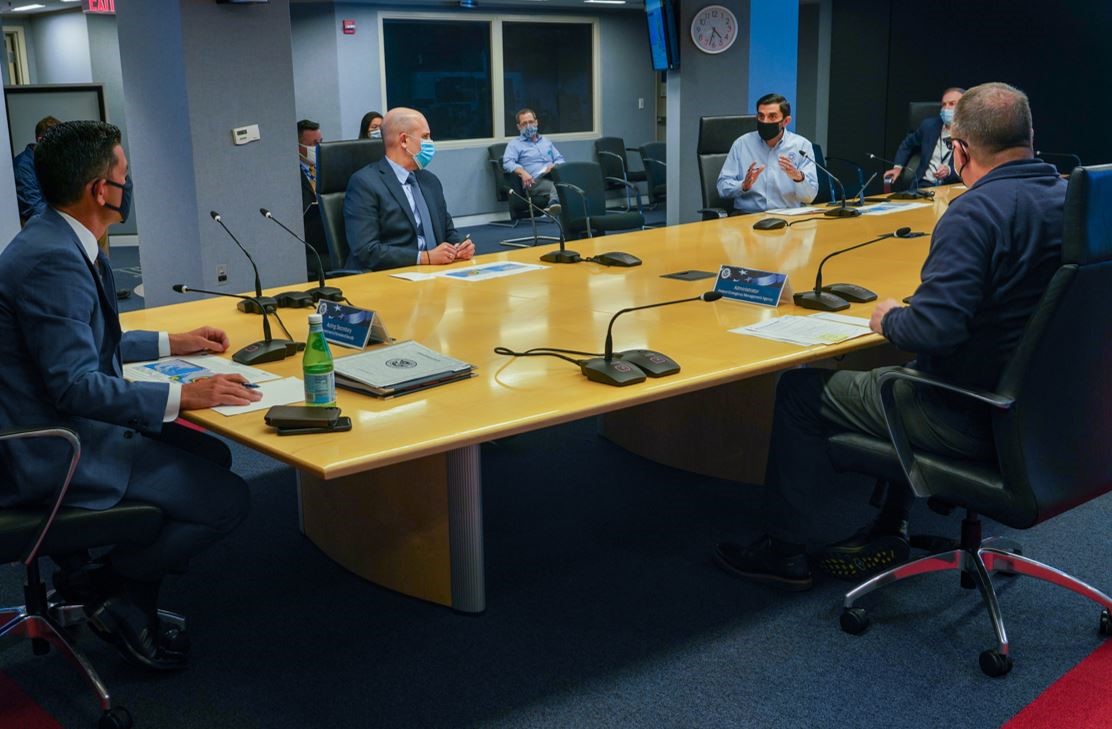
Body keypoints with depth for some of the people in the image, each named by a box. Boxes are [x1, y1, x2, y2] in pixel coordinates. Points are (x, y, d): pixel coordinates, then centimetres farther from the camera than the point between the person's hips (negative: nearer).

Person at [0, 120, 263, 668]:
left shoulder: (58, 241, 7)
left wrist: (173, 343, 19)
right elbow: (75, 385, -28)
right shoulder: (52, 259, -25)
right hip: (52, 455, -11)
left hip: (69, 426, 11)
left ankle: (132, 604, 16)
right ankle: (107, 588, 8)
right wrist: (183, 395, -28)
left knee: (211, 456, 15)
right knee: (227, 500, -12)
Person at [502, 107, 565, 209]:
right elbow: (507, 163, -2)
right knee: (556, 187, -39)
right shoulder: (514, 143, 15)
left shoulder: (546, 142, 32)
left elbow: (560, 159, 27)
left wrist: (555, 165, 1)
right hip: (535, 181, -4)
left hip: (554, 176, 4)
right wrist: (522, 172, -21)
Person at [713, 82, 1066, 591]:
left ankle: (784, 550, 19)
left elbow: (933, 328, -32)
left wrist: (889, 319, -10)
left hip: (975, 421, -9)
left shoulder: (977, 212, -24)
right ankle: (890, 530, 34)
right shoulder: (1070, 198, 3)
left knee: (801, 390, 6)